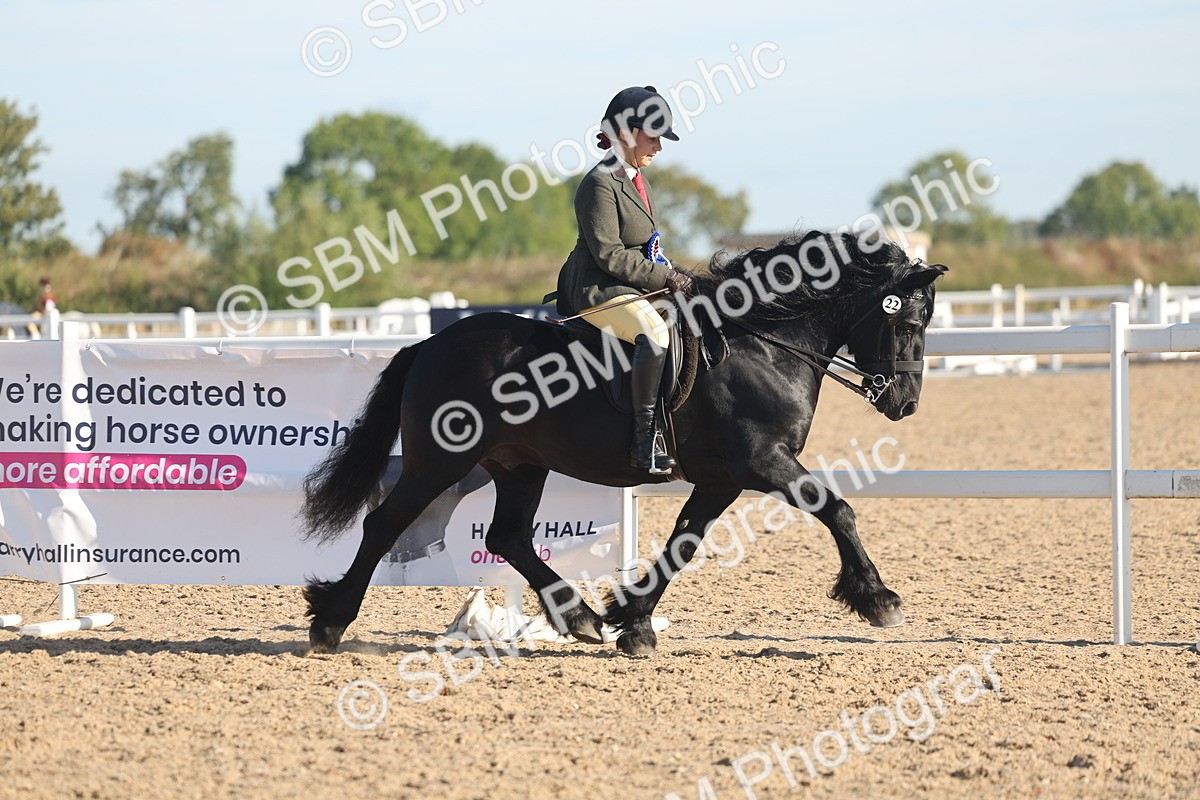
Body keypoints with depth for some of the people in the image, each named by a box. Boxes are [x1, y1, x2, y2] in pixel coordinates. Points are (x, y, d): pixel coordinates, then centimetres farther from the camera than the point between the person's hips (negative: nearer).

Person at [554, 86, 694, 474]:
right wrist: (666, 277, -17)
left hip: (636, 288, 11)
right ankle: (645, 438, -36)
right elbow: (610, 255, -19)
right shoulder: (600, 184, -13)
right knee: (654, 333, -35)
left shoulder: (635, 180, 18)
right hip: (599, 291, -11)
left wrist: (672, 274, 10)